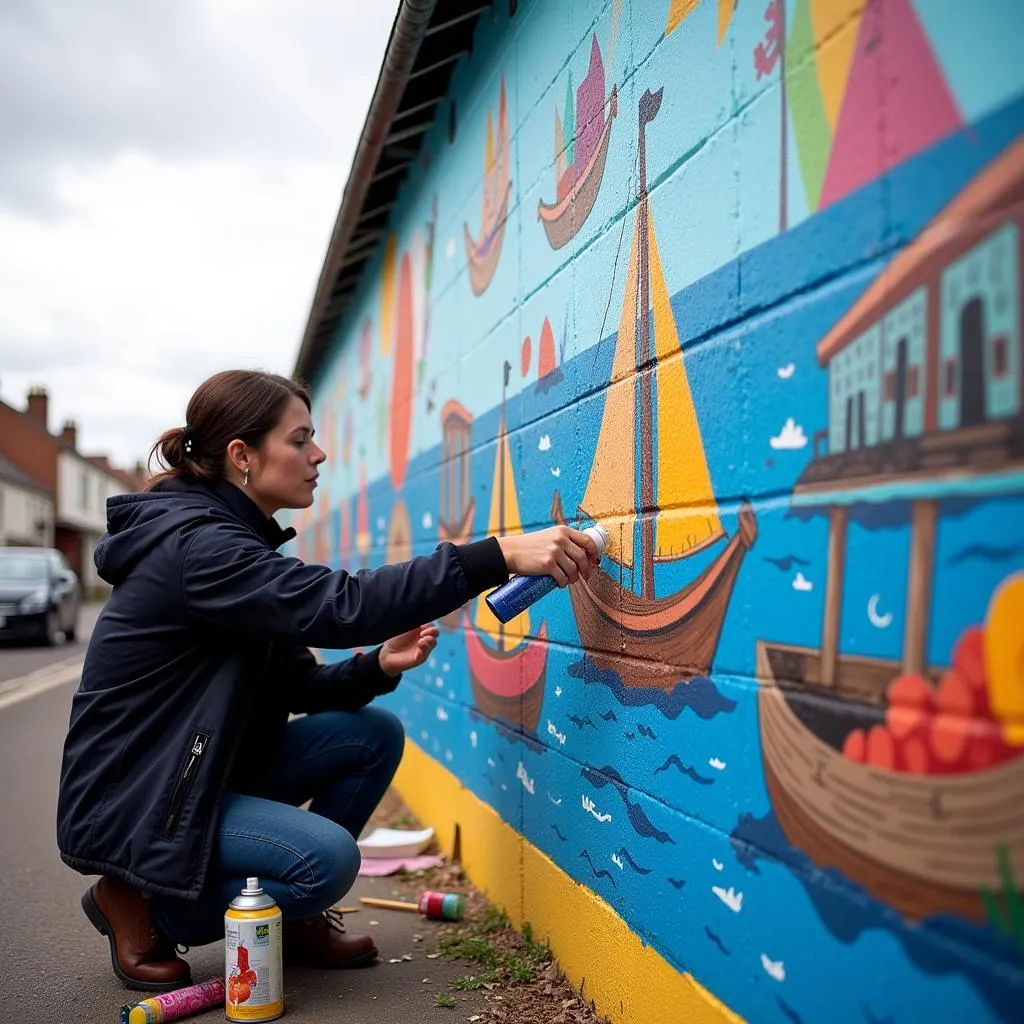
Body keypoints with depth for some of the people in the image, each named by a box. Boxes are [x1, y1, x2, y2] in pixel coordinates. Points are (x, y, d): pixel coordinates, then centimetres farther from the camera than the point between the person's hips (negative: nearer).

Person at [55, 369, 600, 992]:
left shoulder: (237, 542, 7)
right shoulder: (196, 545, -24)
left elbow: (298, 688, 6)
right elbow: (340, 605, -37)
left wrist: (378, 666, -14)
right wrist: (501, 555, -40)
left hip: (207, 770, 9)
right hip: (128, 803, -9)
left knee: (374, 735, -2)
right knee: (326, 857, -25)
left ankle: (292, 917, 10)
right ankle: (140, 905, -2)